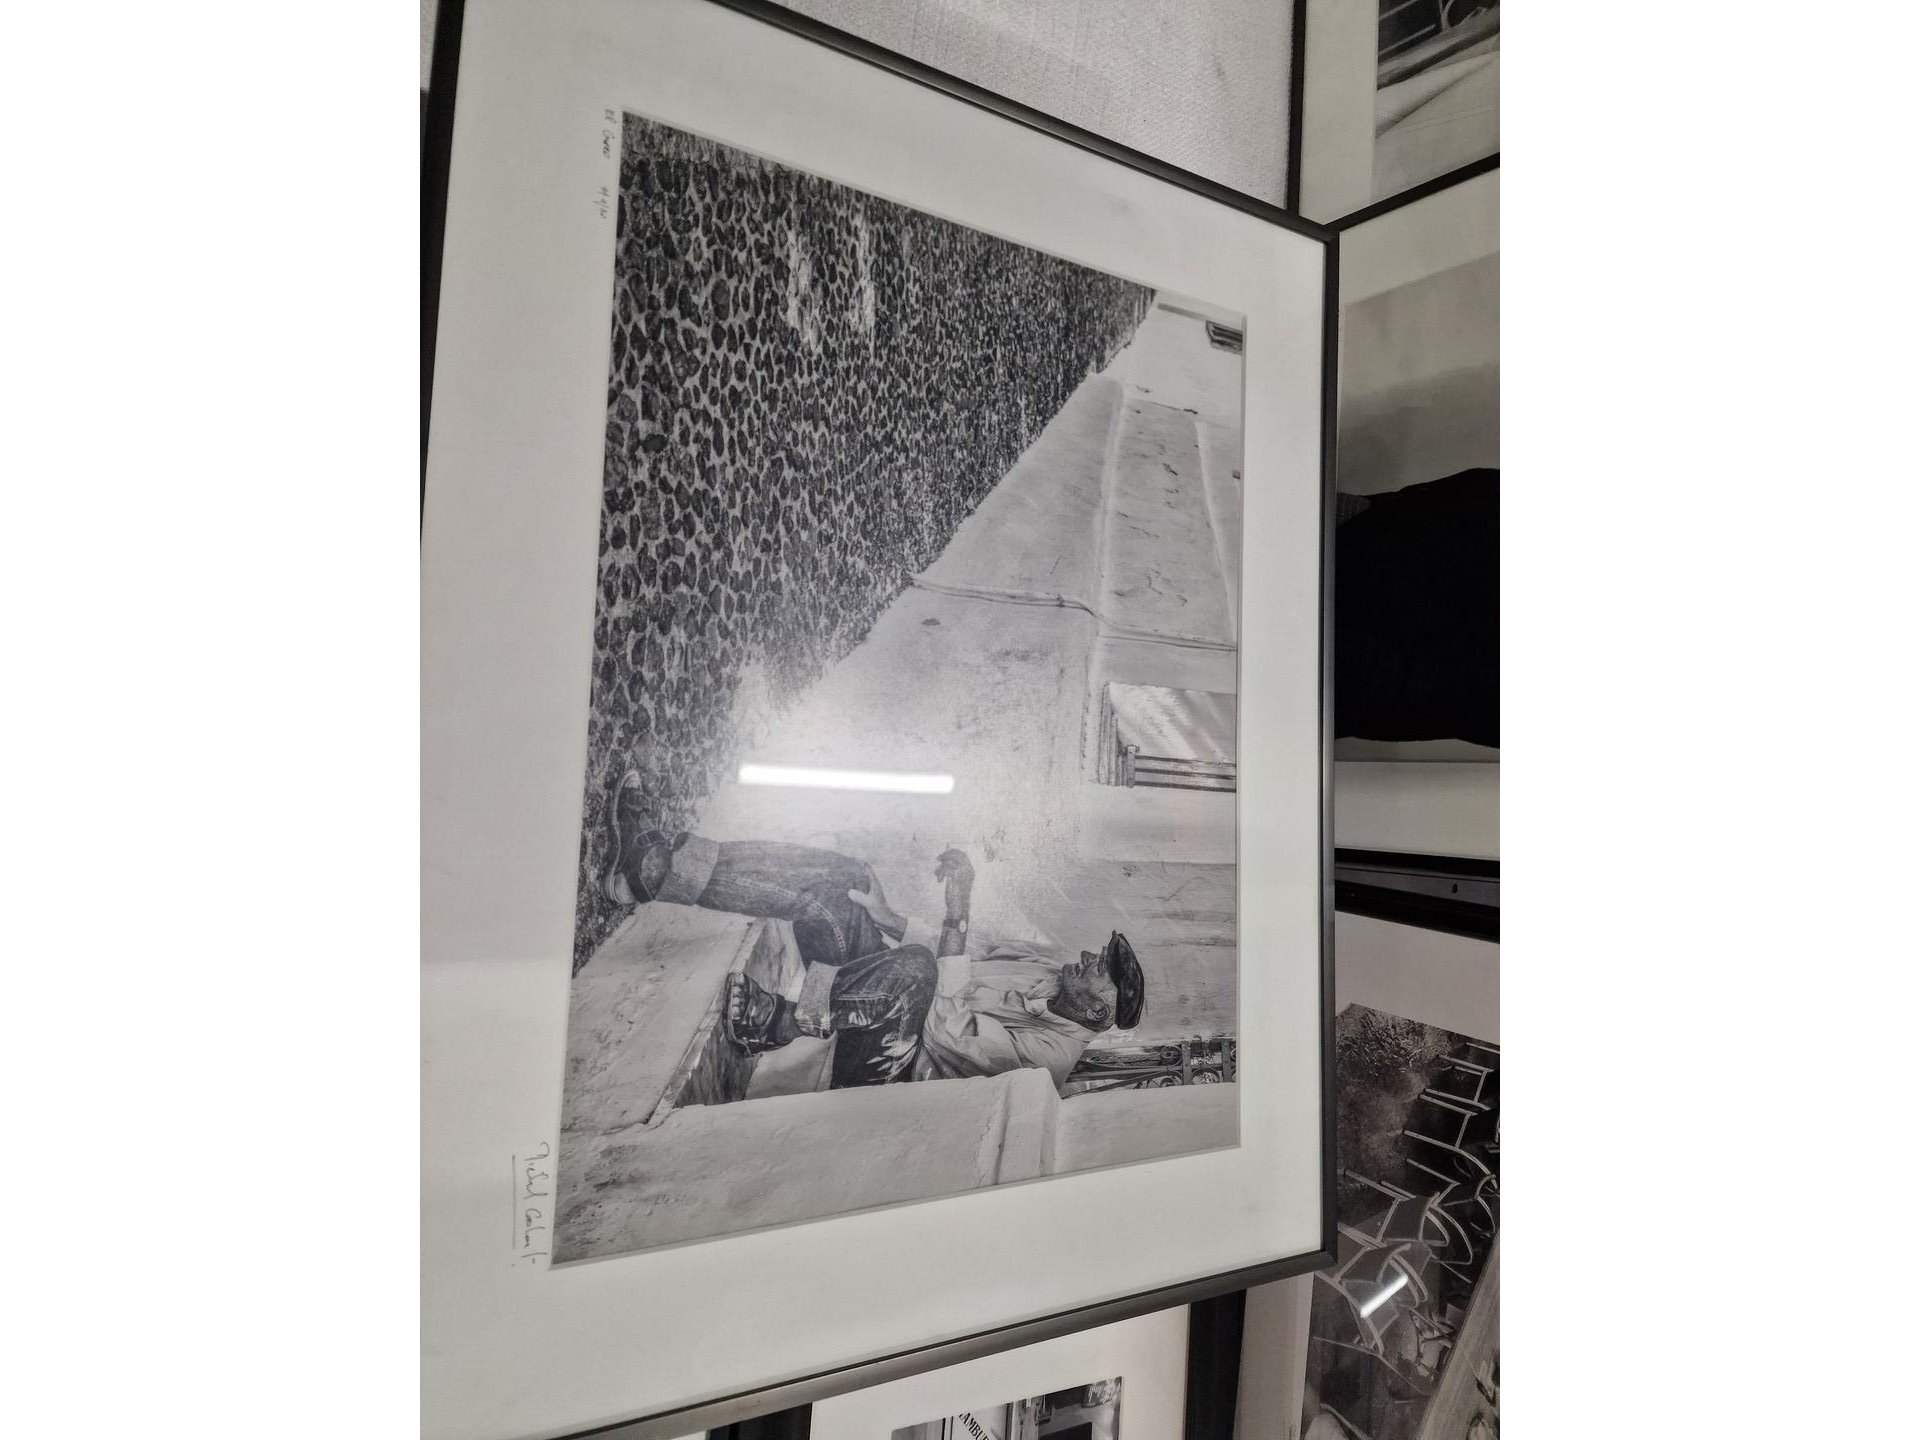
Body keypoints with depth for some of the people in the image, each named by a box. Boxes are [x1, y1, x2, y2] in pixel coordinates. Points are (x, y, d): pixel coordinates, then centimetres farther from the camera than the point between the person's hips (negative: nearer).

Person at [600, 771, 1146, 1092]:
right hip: (886, 999, 8)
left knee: (913, 966, -38)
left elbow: (951, 1035, -28)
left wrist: (959, 912, -32)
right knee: (845, 878, -12)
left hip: (882, 1063, -8)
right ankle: (657, 868, -19)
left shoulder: (1052, 1050, -16)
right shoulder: (1047, 959, 11)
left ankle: (781, 1019, -19)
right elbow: (959, 955, 15)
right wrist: (891, 919, -2)